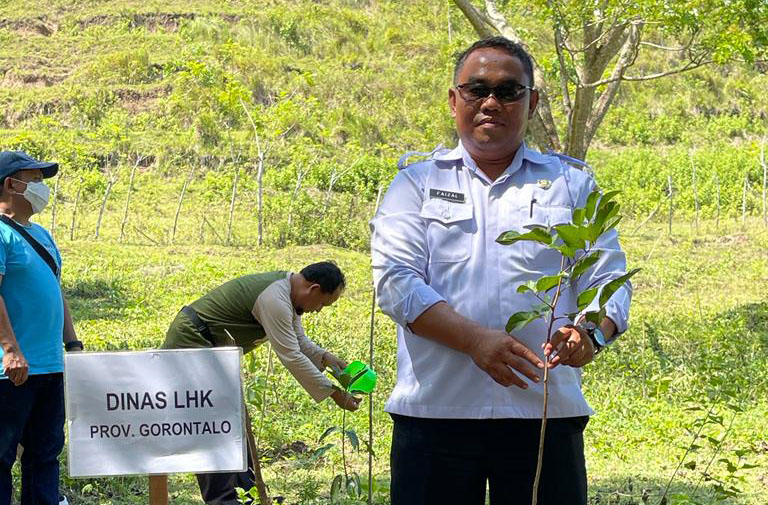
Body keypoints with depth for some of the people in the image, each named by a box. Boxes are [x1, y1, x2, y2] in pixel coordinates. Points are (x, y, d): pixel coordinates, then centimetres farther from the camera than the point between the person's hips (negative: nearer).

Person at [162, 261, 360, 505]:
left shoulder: (289, 290, 5)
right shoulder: (274, 299, -27)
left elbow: (298, 340, 15)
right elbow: (291, 357, -27)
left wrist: (325, 357, -3)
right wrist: (334, 393, -22)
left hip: (211, 347, 11)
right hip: (191, 341, -11)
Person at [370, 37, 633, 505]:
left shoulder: (572, 184, 14)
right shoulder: (418, 182, 11)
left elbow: (610, 280, 8)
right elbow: (395, 278, -2)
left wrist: (591, 332, -16)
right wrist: (475, 339, -17)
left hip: (546, 414, 1)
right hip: (434, 412, 0)